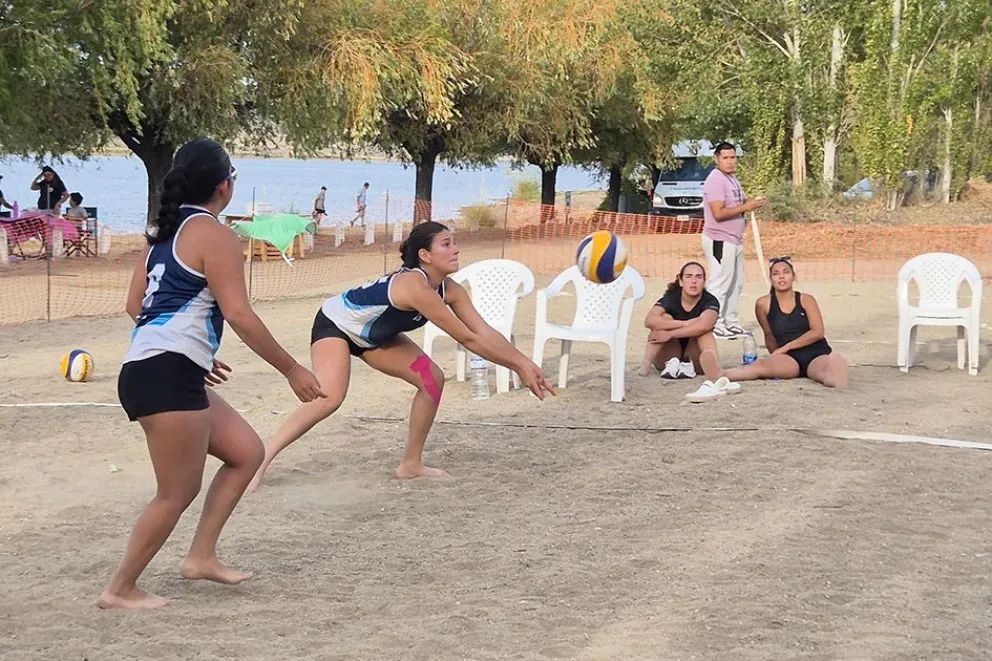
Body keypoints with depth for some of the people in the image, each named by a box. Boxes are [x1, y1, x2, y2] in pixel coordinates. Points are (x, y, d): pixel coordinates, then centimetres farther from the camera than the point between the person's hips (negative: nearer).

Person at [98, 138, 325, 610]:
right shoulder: (214, 235, -8)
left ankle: (201, 556, 17)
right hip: (168, 377, -10)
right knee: (179, 492, -1)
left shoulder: (166, 231, 18)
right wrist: (292, 369, -8)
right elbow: (238, 314, -14)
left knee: (246, 451, 16)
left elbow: (136, 305, 20)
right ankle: (121, 590, 8)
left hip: (147, 371, 10)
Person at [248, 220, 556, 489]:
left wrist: (524, 363, -18)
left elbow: (485, 332, -9)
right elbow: (467, 339, -35)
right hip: (335, 323, -9)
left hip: (372, 334, 9)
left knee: (432, 378, -2)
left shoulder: (450, 290, -13)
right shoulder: (414, 286, -38)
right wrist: (519, 366, -29)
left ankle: (411, 463, 9)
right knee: (330, 398, -30)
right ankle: (261, 459, -23)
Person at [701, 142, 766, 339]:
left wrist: (752, 202, 0)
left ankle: (732, 323, 23)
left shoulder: (733, 179, 15)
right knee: (720, 284, -7)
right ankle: (716, 325, -3)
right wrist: (746, 207, -21)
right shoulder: (715, 180, -16)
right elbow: (719, 213, -23)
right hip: (719, 240, -10)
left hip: (735, 240, 10)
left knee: (736, 284, 15)